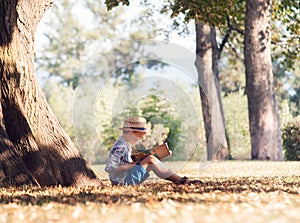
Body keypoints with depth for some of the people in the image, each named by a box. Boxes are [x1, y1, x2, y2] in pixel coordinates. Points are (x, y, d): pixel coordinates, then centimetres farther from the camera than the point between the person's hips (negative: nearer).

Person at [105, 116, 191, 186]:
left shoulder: (125, 145, 14)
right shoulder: (120, 147, -17)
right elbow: (110, 168, -24)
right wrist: (132, 165, -19)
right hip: (123, 181, -10)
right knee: (150, 159, -15)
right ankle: (178, 180, -11)